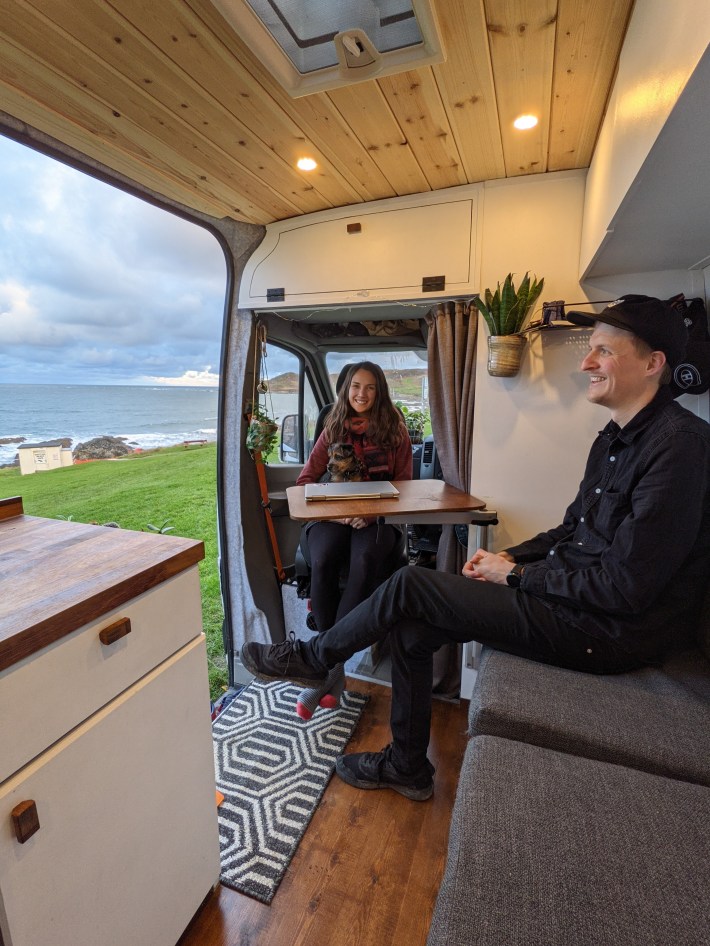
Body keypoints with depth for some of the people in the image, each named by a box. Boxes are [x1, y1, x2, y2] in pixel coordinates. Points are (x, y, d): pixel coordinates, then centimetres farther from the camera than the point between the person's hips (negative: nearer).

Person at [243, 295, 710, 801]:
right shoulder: (614, 438, 11)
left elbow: (626, 588, -23)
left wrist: (517, 575, -13)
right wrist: (509, 556, 2)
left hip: (612, 629, -8)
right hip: (576, 598, 9)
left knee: (410, 585, -12)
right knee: (413, 625, 1)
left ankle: (311, 657, 15)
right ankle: (407, 767, 22)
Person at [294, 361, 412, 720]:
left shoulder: (394, 431, 9)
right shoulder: (333, 429, 13)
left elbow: (403, 484, 6)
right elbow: (306, 479, 7)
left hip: (379, 517, -1)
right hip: (333, 514, 1)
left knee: (365, 561, -35)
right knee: (322, 561, -32)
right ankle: (335, 670, -19)